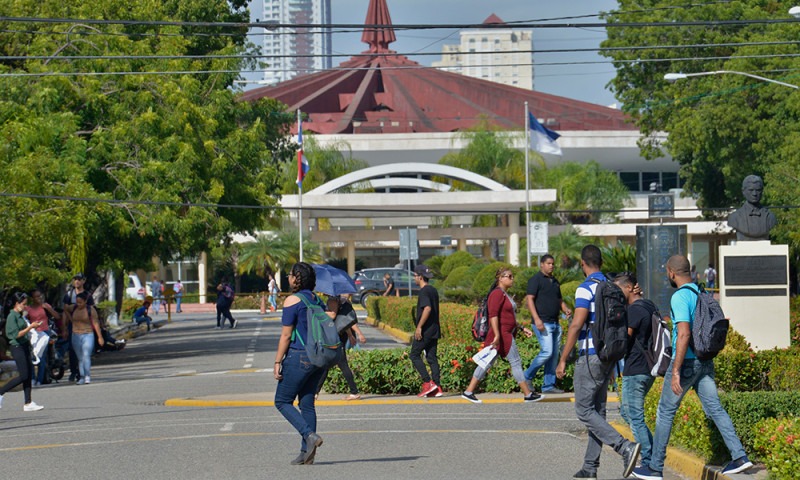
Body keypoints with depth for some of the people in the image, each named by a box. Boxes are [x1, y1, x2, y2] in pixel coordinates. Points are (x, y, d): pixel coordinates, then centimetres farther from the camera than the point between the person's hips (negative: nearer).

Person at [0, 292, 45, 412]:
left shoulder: (20, 315, 13)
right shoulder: (12, 316, -13)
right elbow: (17, 334, -19)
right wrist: (30, 327, -17)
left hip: (24, 347, 9)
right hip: (17, 347, -9)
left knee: (29, 375, 5)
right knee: (23, 375, -11)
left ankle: (28, 403, 7)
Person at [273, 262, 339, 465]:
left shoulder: (292, 301, -10)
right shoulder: (318, 300, 11)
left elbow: (286, 335, -11)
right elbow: (330, 316, -1)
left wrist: (277, 362, -8)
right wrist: (335, 299, 12)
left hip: (299, 357, -7)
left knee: (282, 401, 3)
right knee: (307, 403, 11)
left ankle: (310, 435, -14)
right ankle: (306, 452, 7)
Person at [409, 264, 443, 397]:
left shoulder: (424, 291, -12)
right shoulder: (433, 290, 16)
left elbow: (427, 308, -25)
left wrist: (419, 327, -23)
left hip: (425, 330, -9)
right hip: (434, 329, 9)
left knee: (414, 355, -2)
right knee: (432, 357, 8)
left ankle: (428, 383, -11)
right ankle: (437, 388, 3)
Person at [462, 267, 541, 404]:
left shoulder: (504, 294, 20)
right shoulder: (497, 294, -12)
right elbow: (493, 315, -21)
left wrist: (522, 328, 23)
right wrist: (497, 335, -27)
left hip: (506, 335, 10)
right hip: (501, 335, -10)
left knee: (488, 363, 8)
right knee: (516, 362, -4)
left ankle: (469, 392, 8)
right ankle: (528, 394, 0)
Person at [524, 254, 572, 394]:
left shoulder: (555, 282, 20)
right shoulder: (536, 280, -5)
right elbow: (529, 299, -13)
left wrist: (566, 309, 4)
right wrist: (537, 319, -23)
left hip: (555, 323, 8)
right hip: (543, 323, -8)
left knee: (554, 355, 5)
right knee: (547, 352, -16)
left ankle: (548, 385, 9)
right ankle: (528, 376, 1)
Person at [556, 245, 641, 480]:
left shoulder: (586, 288, -13)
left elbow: (577, 325, -20)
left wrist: (562, 360, -15)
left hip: (591, 355, -8)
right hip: (609, 354, 8)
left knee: (584, 410, -5)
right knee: (598, 410, 11)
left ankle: (625, 447, -20)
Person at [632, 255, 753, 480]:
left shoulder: (680, 297, -17)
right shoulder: (701, 293, 10)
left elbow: (684, 334, -25)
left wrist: (675, 371, -25)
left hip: (687, 361, -8)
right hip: (705, 361, 8)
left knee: (665, 412, 4)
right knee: (715, 408, 8)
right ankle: (739, 456, -2)